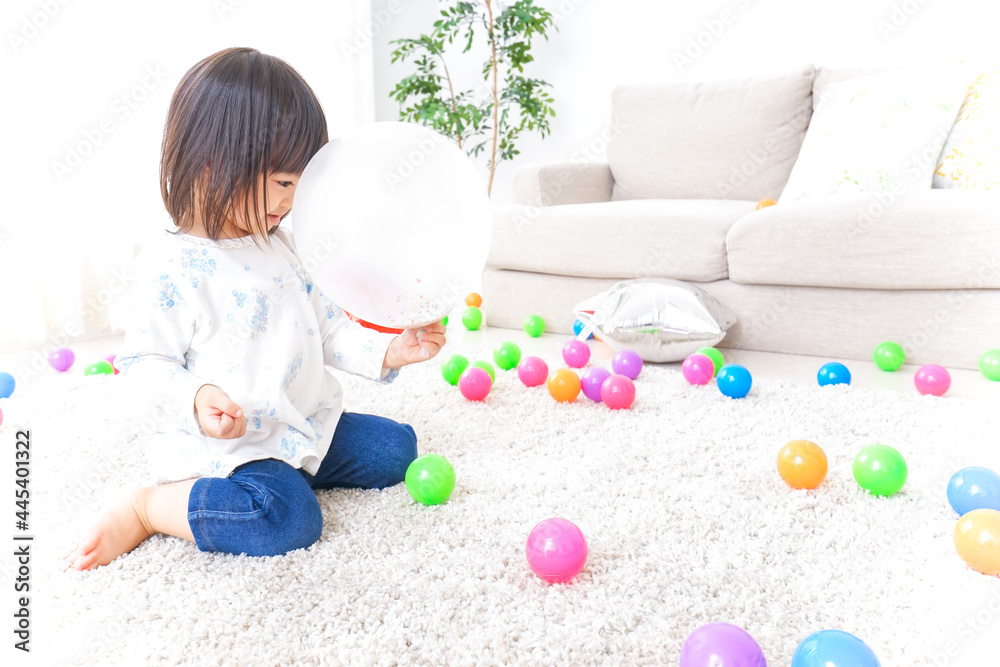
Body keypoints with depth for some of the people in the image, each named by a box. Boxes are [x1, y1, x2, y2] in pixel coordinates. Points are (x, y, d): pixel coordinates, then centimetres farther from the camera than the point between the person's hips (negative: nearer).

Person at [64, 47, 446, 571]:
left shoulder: (280, 244, 9)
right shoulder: (169, 267, -15)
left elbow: (325, 326, 12)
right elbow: (144, 362, -12)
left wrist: (385, 352, -2)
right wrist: (196, 397, -31)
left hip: (307, 425, 8)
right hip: (222, 442, -8)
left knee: (396, 447, 9)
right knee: (289, 517, -30)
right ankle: (144, 507, -7)